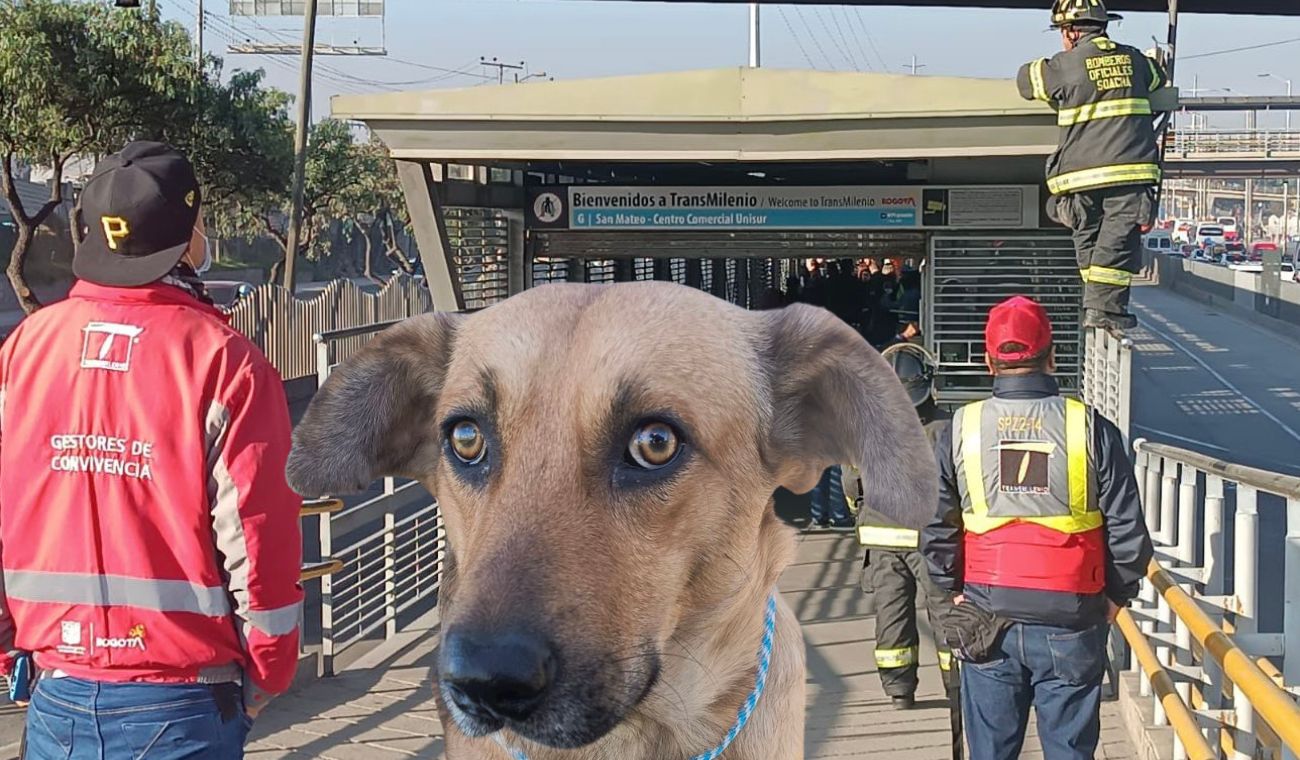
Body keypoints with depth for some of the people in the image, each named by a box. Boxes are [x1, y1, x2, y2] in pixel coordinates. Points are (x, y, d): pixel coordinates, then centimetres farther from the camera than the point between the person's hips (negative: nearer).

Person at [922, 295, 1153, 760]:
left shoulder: (961, 430, -3)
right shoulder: (1091, 429, -7)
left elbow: (935, 528, 1)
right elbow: (1128, 530, -5)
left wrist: (955, 590, 15)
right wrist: (1117, 596, 10)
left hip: (987, 620, 1)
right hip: (1070, 621, -1)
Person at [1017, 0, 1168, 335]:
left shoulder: (1063, 66, 0)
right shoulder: (1133, 59, 11)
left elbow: (1026, 80, 18)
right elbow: (1159, 78, 32)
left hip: (1083, 174, -1)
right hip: (1132, 171, 1)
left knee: (1088, 237, 14)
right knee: (1118, 241, -1)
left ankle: (1095, 301, 12)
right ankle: (1106, 306, -8)